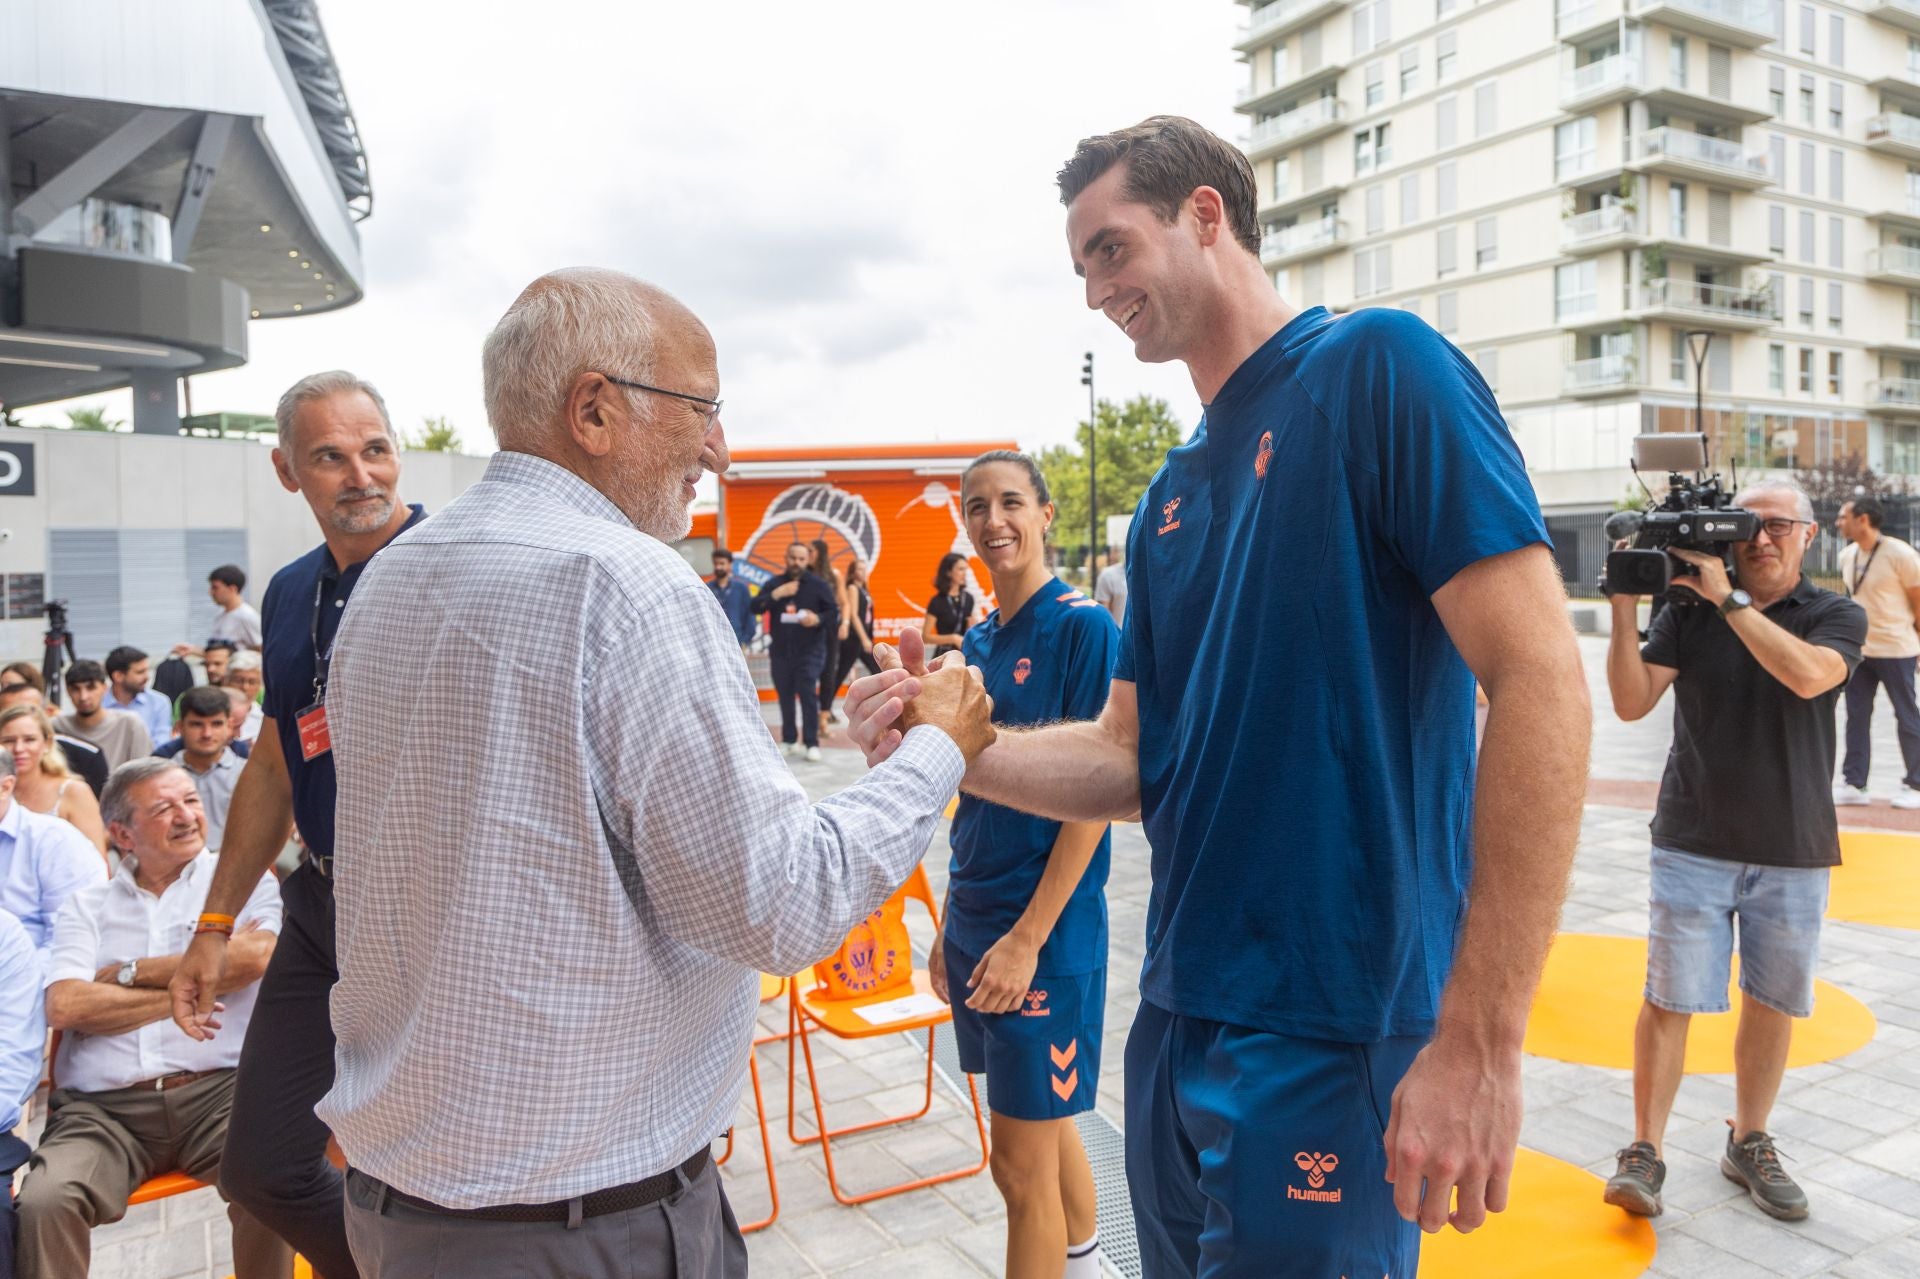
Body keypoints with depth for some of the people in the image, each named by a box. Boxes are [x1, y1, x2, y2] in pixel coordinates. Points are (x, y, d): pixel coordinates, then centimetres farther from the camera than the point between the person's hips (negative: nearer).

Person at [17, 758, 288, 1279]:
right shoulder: (87, 905, 16)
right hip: (101, 1109, 2)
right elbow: (64, 1006, -1)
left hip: (218, 1091, -1)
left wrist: (131, 972, 1)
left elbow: (256, 957, -9)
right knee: (43, 1203, -27)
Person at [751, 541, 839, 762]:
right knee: (785, 697, 9)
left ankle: (812, 744, -9)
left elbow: (834, 614, -2)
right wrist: (776, 594, -19)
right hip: (781, 651, 3)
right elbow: (755, 607, -6)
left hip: (810, 650, -3)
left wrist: (818, 619, -22)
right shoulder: (774, 584, 6)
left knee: (808, 694, -13)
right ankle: (791, 740, 21)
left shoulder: (818, 584, 0)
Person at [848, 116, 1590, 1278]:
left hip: (1335, 1038, -7)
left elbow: (1542, 683, -18)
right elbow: (1131, 760, 12)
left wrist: (1480, 1040, -21)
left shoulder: (1377, 368, -11)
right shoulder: (1172, 497, 12)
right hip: (1180, 1019, 8)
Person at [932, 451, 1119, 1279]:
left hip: (1045, 933, -7)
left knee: (1022, 1162, 2)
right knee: (1046, 1128, 21)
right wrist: (951, 924, 14)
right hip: (974, 924, 7)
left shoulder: (1083, 628, -12)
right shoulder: (979, 641, 9)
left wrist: (1029, 936, -19)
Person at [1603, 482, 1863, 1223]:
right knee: (1671, 1001, -3)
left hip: (1794, 854, 1)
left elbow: (1808, 674, -22)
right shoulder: (1687, 610, 0)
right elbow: (1632, 703, -9)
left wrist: (1729, 598, -23)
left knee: (1773, 1005, 12)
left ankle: (1749, 1143, 30)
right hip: (1694, 846, -1)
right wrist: (1625, 610, -19)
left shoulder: (1837, 617, 1)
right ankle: (1645, 1152, 6)